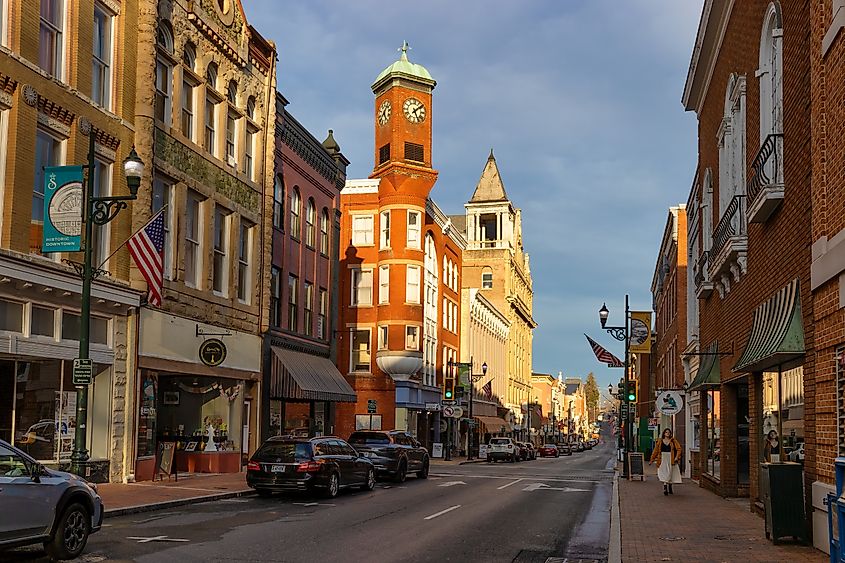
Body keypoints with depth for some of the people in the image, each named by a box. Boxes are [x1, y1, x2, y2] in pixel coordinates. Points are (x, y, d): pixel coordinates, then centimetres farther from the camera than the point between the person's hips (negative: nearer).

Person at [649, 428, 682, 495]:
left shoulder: (673, 441, 5)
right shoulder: (660, 441, 7)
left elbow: (679, 449, -1)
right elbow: (656, 451, 10)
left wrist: (677, 457, -15)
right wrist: (652, 460, 10)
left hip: (671, 459, 1)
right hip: (663, 459, -1)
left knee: (670, 473, 7)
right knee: (664, 473, -13)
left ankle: (670, 488, 22)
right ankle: (665, 488, -20)